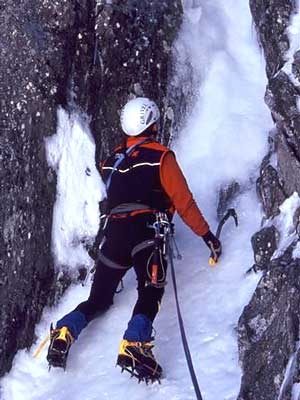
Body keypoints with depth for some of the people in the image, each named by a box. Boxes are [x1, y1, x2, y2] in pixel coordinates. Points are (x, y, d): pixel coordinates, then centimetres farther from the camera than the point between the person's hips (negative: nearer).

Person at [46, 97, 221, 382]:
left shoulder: (112, 160, 19)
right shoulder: (160, 156, 2)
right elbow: (183, 201, -1)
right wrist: (208, 235, 4)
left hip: (113, 233, 6)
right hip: (146, 232, -5)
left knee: (99, 299, 14)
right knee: (150, 292, -14)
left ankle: (64, 331, -8)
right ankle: (134, 344, -37)